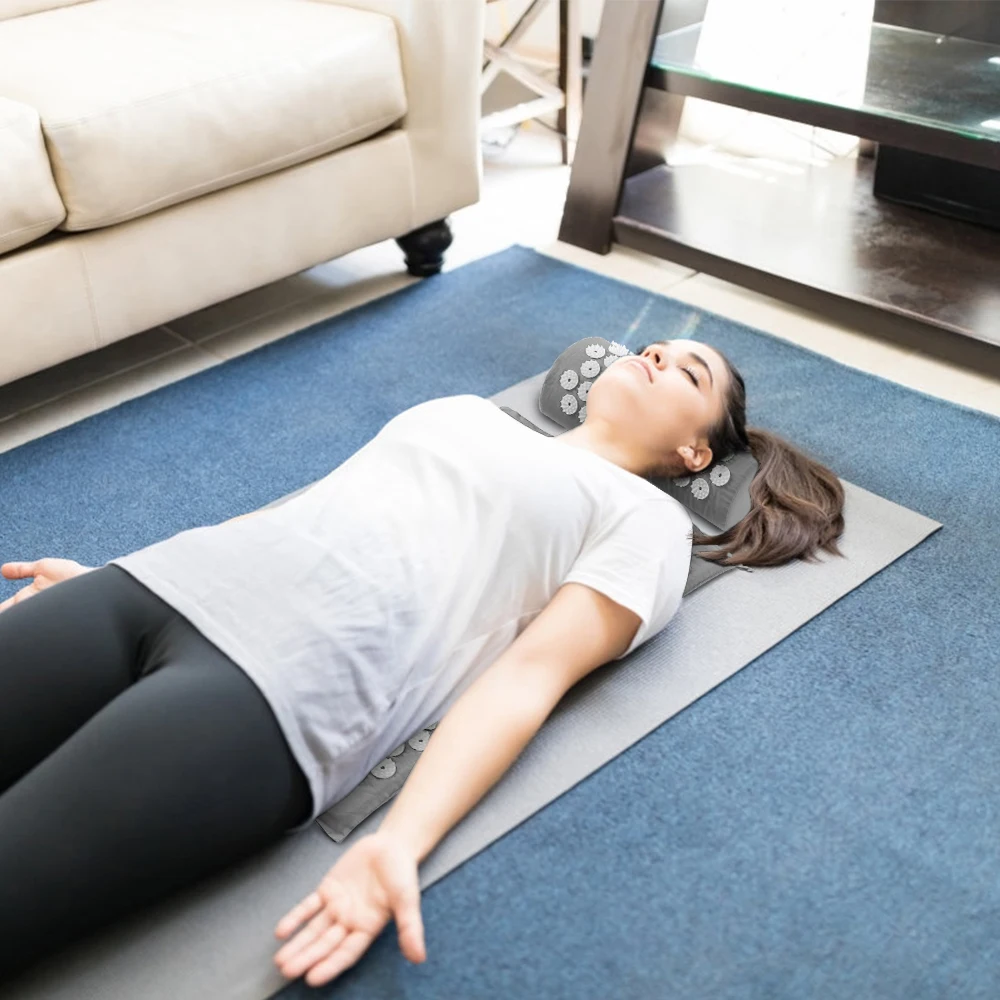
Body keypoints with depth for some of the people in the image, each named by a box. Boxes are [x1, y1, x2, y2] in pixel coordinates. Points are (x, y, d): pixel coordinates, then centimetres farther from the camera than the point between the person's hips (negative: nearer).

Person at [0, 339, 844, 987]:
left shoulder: (645, 519, 11)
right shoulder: (470, 408, 30)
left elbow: (531, 672, -4)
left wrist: (401, 845, -20)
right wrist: (105, 568, 23)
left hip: (283, 676, -6)